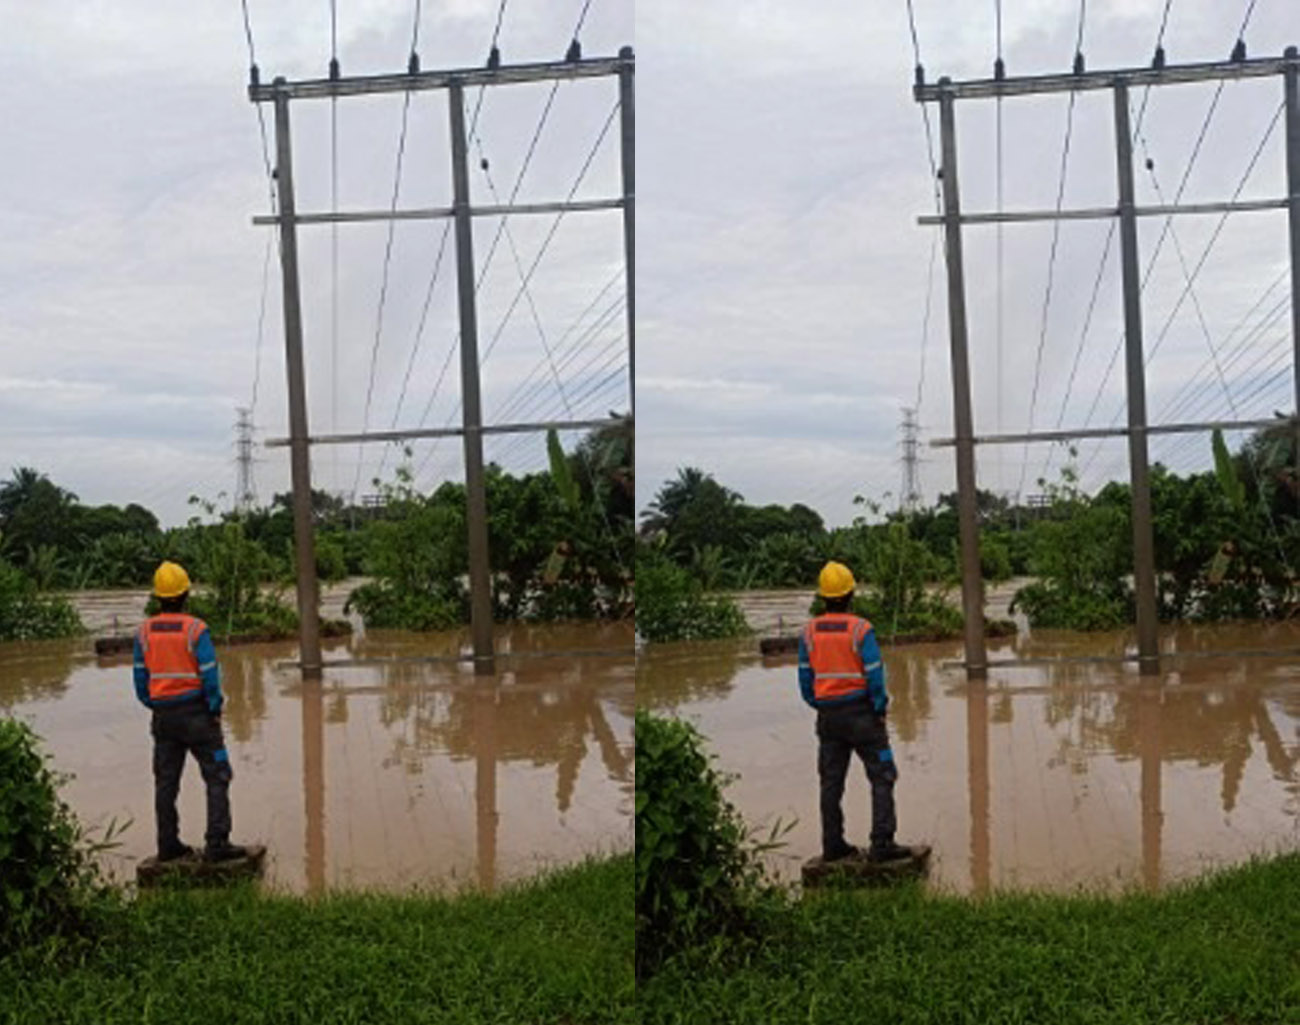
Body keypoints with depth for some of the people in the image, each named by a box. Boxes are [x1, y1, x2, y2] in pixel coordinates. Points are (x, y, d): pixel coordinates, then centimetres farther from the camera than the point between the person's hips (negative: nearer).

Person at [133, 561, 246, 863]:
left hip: (163, 716, 5)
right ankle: (217, 843, -5)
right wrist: (215, 710, -1)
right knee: (217, 777, 0)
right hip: (197, 713, -5)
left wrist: (154, 706, 17)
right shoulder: (195, 629, -13)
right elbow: (210, 676, -14)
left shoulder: (144, 632, 1)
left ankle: (168, 844, 16)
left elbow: (140, 679, 5)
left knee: (166, 781, 12)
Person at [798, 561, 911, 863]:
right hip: (861, 713, -5)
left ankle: (832, 844, 15)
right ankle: (881, 844, -4)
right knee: (882, 777, 2)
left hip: (828, 716, 5)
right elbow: (875, 676, -13)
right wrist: (880, 709, 0)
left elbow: (805, 680, 5)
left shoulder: (809, 633, 0)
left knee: (831, 781, 11)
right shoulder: (861, 630, -13)